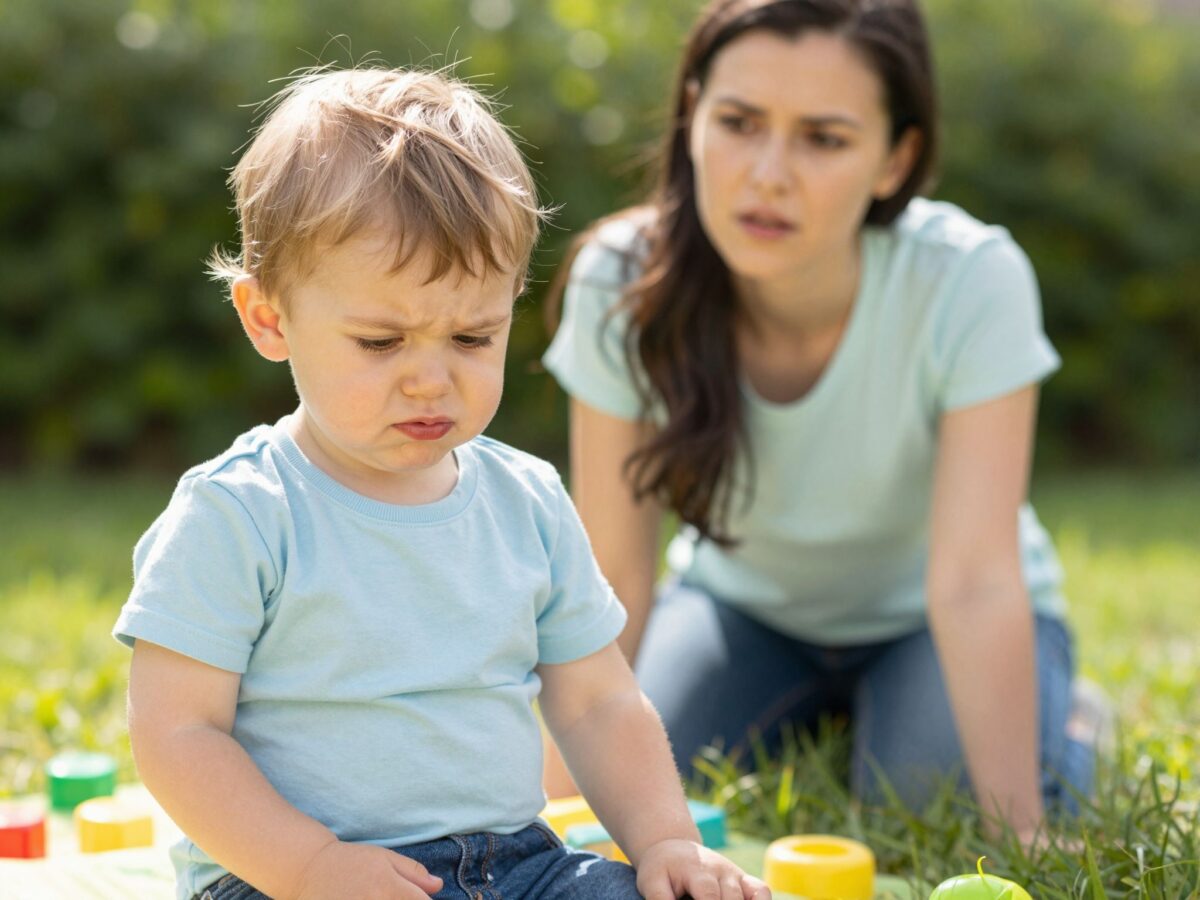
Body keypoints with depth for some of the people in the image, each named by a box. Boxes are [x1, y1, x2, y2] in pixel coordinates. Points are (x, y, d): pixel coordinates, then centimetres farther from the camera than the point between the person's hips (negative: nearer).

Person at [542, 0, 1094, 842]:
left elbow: (975, 583, -33)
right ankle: (820, 724, 15)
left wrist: (1019, 831, -40)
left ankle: (1052, 722, 11)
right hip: (746, 606, 2)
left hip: (921, 619, -2)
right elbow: (611, 579, -22)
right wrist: (561, 807, -27)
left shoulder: (971, 281, -31)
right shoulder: (622, 284, -26)